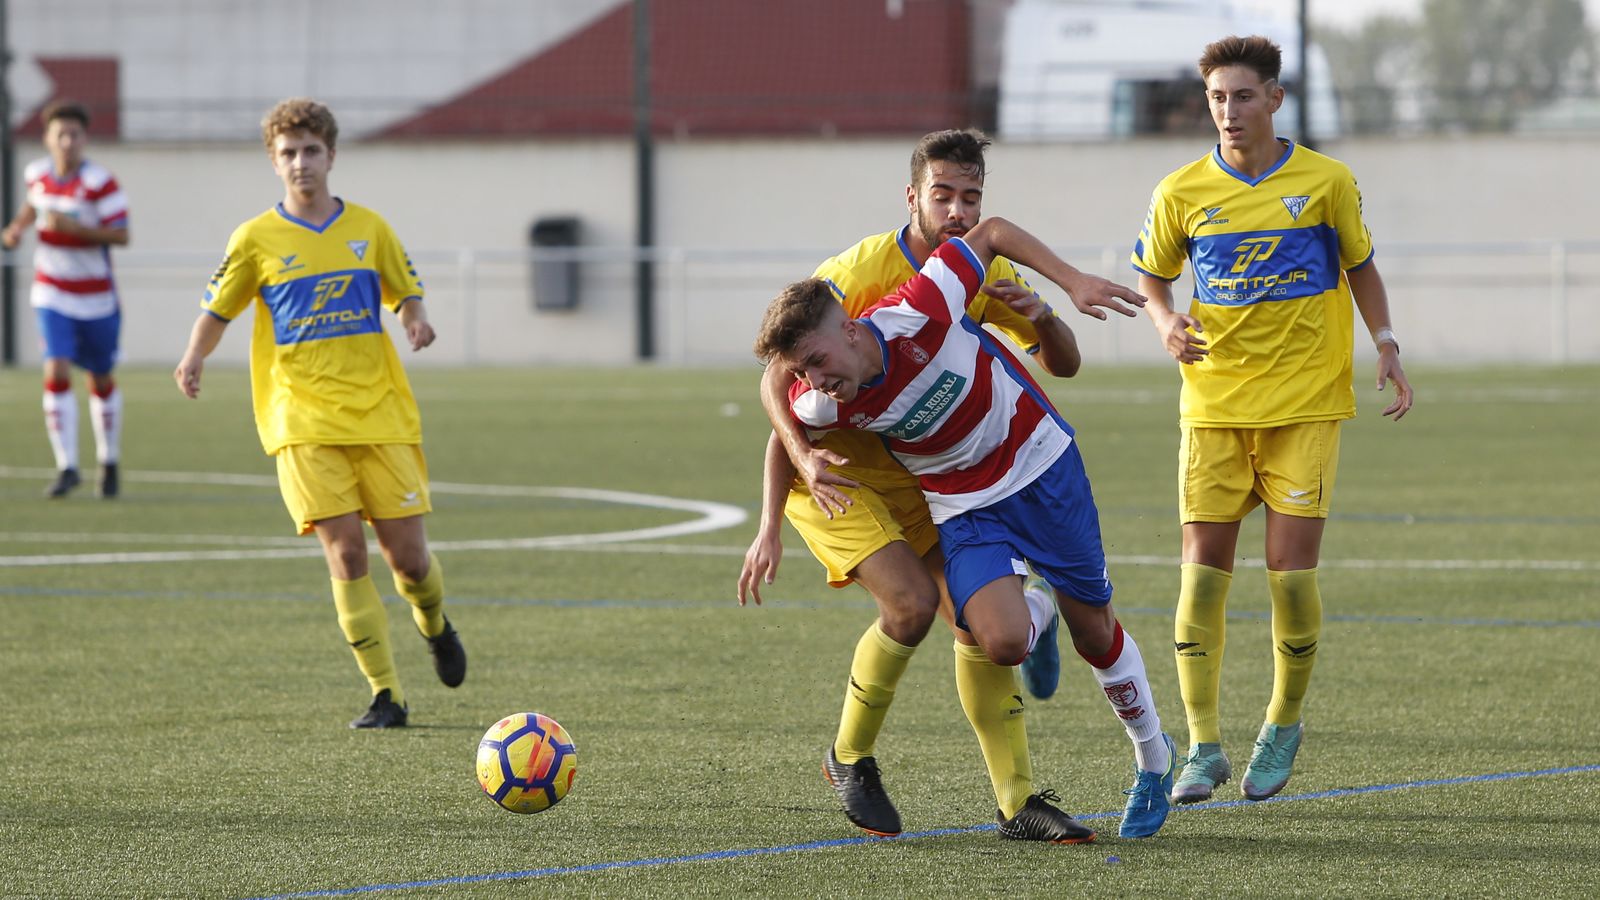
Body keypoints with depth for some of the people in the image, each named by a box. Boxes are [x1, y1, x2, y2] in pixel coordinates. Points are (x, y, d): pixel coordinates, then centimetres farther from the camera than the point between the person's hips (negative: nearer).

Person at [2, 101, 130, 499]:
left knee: (101, 382, 11)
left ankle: (109, 462, 32)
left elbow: (121, 235, -19)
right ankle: (67, 466, -11)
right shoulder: (36, 173, -1)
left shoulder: (100, 182, -17)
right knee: (56, 373, -15)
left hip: (96, 298, -2)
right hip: (52, 297, 2)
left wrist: (74, 228, -30)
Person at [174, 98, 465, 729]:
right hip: (304, 424, -2)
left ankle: (434, 625, 35)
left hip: (381, 416, 2)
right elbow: (217, 310, 10)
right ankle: (385, 695, -8)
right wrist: (194, 358, -10)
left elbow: (405, 293, 18)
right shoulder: (256, 239, 3)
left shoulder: (368, 228, 8)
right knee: (344, 550, -13)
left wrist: (416, 320, -5)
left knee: (407, 555, -1)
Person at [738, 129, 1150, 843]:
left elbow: (1064, 364, 3)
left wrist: (1041, 315, -20)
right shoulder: (858, 273, -21)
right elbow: (778, 383, -19)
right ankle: (850, 759, -1)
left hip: (919, 475, 6)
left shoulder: (983, 274, -3)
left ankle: (1018, 801, -2)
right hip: (834, 473, -6)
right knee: (911, 601, -24)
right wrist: (803, 458, -36)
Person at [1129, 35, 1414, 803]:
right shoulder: (1182, 192, 0)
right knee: (1203, 567, -5)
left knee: (1291, 567, -5)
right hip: (1213, 404, 1)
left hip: (1305, 401, -1)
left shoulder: (1325, 182, -1)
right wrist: (1166, 322, -6)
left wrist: (1385, 345, 0)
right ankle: (1203, 746, 1)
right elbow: (1151, 273, 14)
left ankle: (1284, 724, 17)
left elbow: (1359, 265, 13)